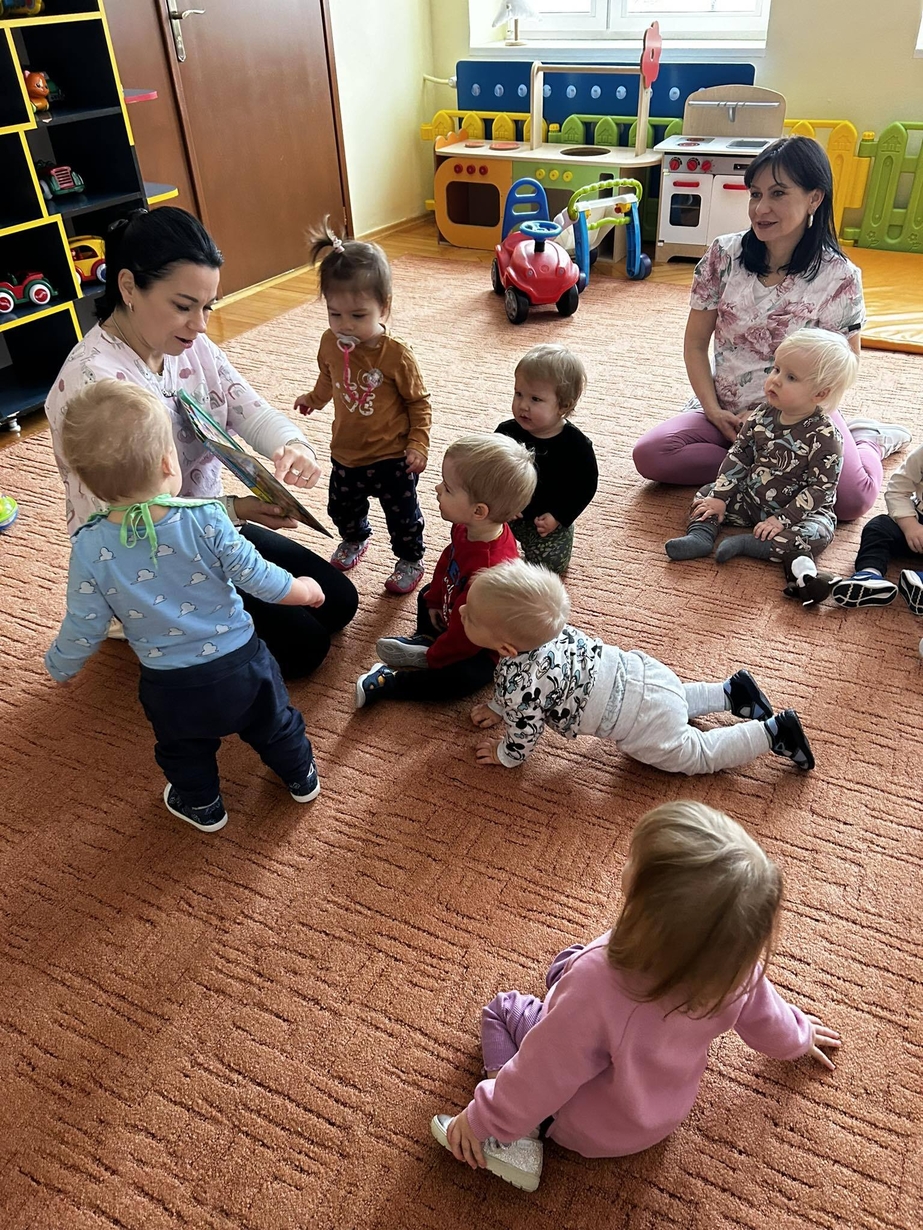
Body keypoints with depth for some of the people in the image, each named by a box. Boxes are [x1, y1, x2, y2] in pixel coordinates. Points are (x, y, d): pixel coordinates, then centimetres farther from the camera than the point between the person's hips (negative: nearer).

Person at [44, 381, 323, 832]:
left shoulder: (90, 549, -19)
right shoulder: (205, 519, -23)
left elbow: (83, 630, -9)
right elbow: (259, 580, -14)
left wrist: (58, 667, 12)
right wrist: (303, 589, 7)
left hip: (171, 689, 0)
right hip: (241, 665, 0)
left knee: (185, 752, 30)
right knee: (273, 723, 29)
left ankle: (201, 805, 53)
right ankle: (301, 776, 52)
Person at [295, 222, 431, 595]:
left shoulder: (396, 354, -25)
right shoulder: (330, 344, -10)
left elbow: (419, 402, -13)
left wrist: (418, 444, -16)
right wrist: (313, 399, 20)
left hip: (392, 458, -5)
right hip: (346, 455, 5)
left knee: (402, 515, 13)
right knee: (342, 508, 25)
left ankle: (410, 560, 38)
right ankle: (355, 540, 56)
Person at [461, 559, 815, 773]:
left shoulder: (516, 682, -30)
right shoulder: (541, 628, -5)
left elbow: (524, 736, -13)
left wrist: (504, 755, 6)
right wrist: (498, 709, 22)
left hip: (645, 722, -8)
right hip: (636, 671, 8)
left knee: (695, 753, 17)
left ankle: (772, 733, 16)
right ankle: (729, 691, 36)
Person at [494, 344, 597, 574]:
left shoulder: (576, 444, -20)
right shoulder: (507, 432, -13)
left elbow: (586, 485, -11)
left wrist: (558, 517, -18)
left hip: (548, 518, -2)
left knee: (550, 563, -5)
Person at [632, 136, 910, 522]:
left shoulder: (838, 277, -9)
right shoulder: (724, 255, -2)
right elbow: (695, 343, 3)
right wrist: (714, 411, -11)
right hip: (724, 413, 2)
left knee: (851, 498, -27)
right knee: (649, 455, -25)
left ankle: (866, 440, 9)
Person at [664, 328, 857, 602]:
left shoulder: (825, 436, -22)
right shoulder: (762, 416, -6)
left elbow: (821, 488, -22)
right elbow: (738, 455, 0)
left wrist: (782, 519, -27)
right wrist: (720, 498, -8)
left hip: (799, 509, -5)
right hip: (751, 499, 5)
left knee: (817, 532, -32)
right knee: (708, 494, -2)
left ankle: (747, 544, -31)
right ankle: (701, 534, -23)